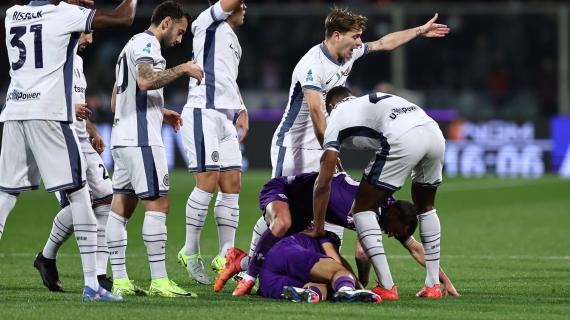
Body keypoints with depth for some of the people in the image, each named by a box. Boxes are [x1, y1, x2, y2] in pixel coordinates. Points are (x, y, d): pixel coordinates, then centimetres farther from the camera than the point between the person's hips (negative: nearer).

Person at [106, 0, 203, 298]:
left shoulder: (133, 45, 24)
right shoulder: (145, 43, -7)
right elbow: (145, 80, -27)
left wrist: (160, 113, 28)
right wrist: (182, 69, -17)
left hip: (123, 136, 10)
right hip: (140, 138, -10)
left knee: (121, 206, 6)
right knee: (157, 204, -11)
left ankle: (119, 281, 4)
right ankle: (159, 282, -14)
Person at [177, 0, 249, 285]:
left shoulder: (231, 38, 25)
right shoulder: (209, 24, 0)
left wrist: (241, 110, 18)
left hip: (225, 118, 9)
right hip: (203, 113, -9)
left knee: (232, 184, 3)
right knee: (208, 181, -14)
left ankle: (225, 255, 5)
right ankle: (190, 251, -5)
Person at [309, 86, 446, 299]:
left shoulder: (337, 117, 20)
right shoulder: (372, 99, 38)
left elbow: (324, 181, 16)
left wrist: (318, 228, 21)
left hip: (403, 140, -6)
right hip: (436, 135, 6)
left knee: (363, 208, 10)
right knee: (425, 206, 30)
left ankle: (386, 287, 1)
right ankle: (433, 285, 26)